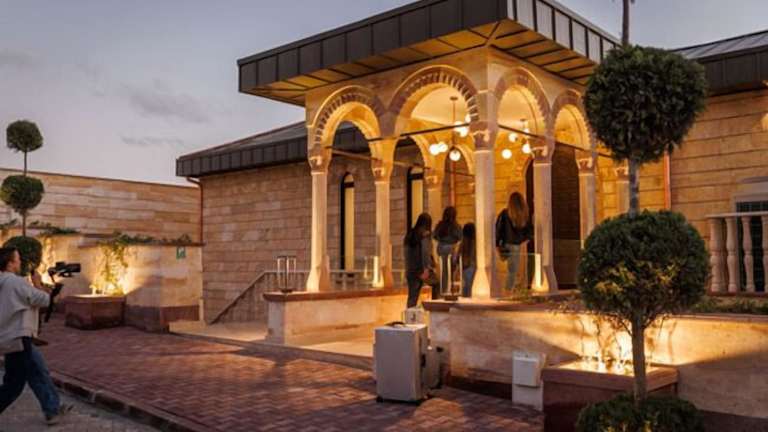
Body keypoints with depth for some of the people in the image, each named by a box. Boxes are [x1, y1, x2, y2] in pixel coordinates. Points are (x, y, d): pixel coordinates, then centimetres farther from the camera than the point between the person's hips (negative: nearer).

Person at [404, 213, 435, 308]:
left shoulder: (410, 234, 10)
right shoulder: (425, 234, -9)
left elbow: (407, 253, 11)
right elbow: (425, 252, -19)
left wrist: (407, 269, 14)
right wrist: (426, 269, -23)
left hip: (411, 270, 5)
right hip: (422, 269, -5)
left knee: (412, 296, 6)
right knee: (436, 284, 21)